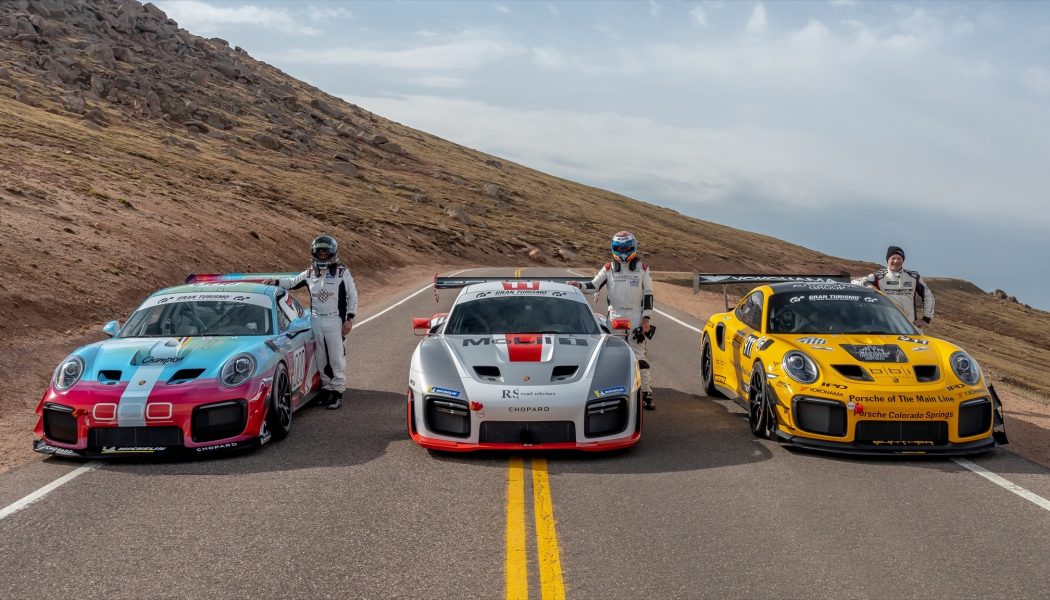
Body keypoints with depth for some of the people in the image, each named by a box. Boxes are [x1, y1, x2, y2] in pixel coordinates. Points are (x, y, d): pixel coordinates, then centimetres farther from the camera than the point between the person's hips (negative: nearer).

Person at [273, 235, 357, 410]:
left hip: (335, 321, -4)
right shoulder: (310, 273, 8)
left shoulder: (342, 272, -2)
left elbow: (352, 295, 0)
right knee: (321, 359, 8)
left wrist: (349, 319, -5)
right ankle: (326, 387, 19)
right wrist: (276, 282, 3)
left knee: (336, 358, -4)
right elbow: (292, 282, 20)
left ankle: (338, 392, 1)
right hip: (316, 321, 4)